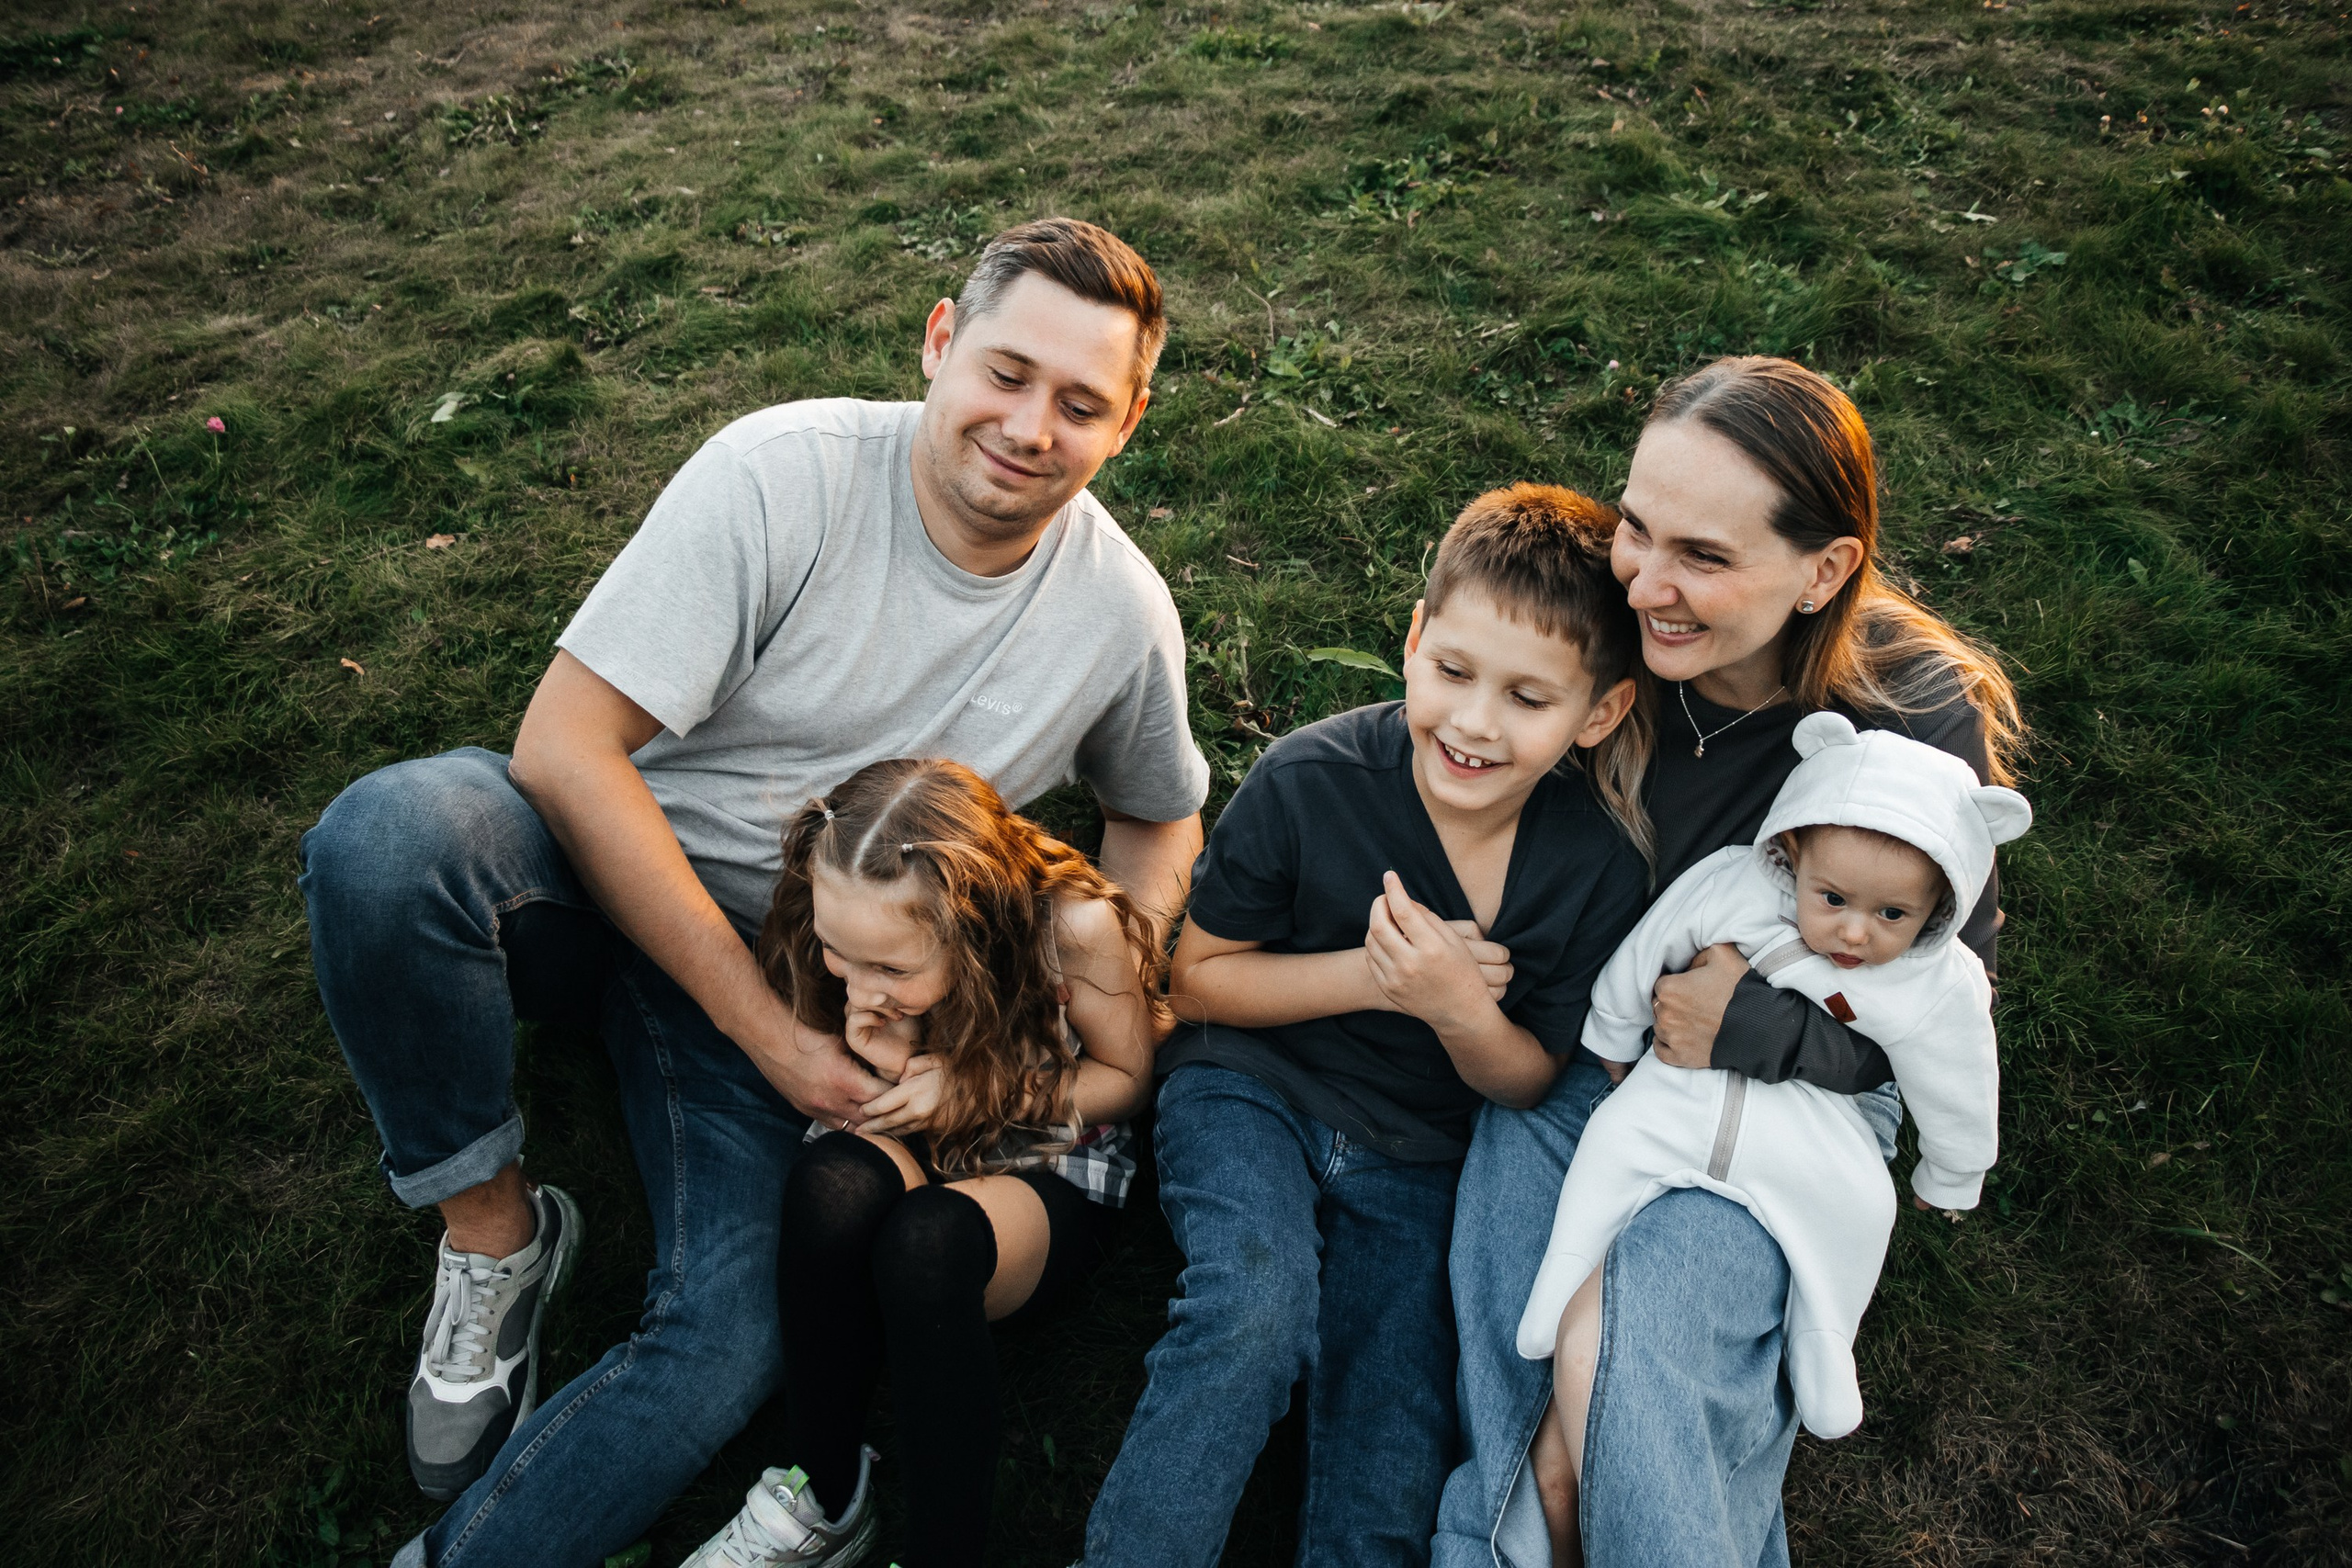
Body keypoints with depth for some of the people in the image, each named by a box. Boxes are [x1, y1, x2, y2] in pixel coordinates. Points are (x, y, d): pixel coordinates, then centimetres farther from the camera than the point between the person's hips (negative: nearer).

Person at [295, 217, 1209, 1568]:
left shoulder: (1125, 613, -6)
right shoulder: (787, 474, -19)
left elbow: (1159, 816, 14)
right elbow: (566, 746, -22)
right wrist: (760, 1023, -24)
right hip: (612, 879, -1)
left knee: (741, 1339, -23)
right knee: (393, 832, -34)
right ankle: (496, 1229, -9)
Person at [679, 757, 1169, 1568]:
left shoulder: (1077, 928, -27)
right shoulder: (854, 927, -16)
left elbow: (1129, 1078, -7)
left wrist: (978, 1090, -23)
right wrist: (885, 1071, -24)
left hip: (1050, 1176, -3)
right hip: (912, 1161, 3)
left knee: (925, 1237, -38)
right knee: (832, 1183, -35)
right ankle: (823, 1496, -16)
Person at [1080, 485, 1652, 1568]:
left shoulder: (1598, 869, -12)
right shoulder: (1310, 781, -18)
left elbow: (1529, 1082, -1)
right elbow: (1196, 978, -7)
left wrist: (1456, 1006, -25)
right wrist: (1372, 977, -22)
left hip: (1417, 1156, 3)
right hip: (1250, 1089, -2)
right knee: (1258, 1305, -30)